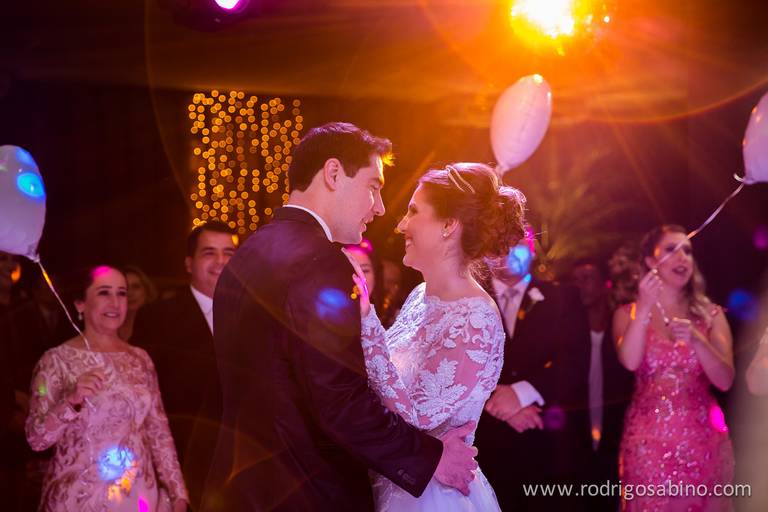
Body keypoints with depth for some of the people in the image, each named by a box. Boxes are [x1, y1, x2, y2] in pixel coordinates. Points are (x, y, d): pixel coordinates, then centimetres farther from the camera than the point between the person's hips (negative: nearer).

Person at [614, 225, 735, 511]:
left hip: (703, 439, 1)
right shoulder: (628, 313, 3)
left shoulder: (710, 314, 5)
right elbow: (630, 362, -16)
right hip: (649, 441, -1)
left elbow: (725, 380, -4)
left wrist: (696, 340, -18)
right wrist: (645, 307, -21)